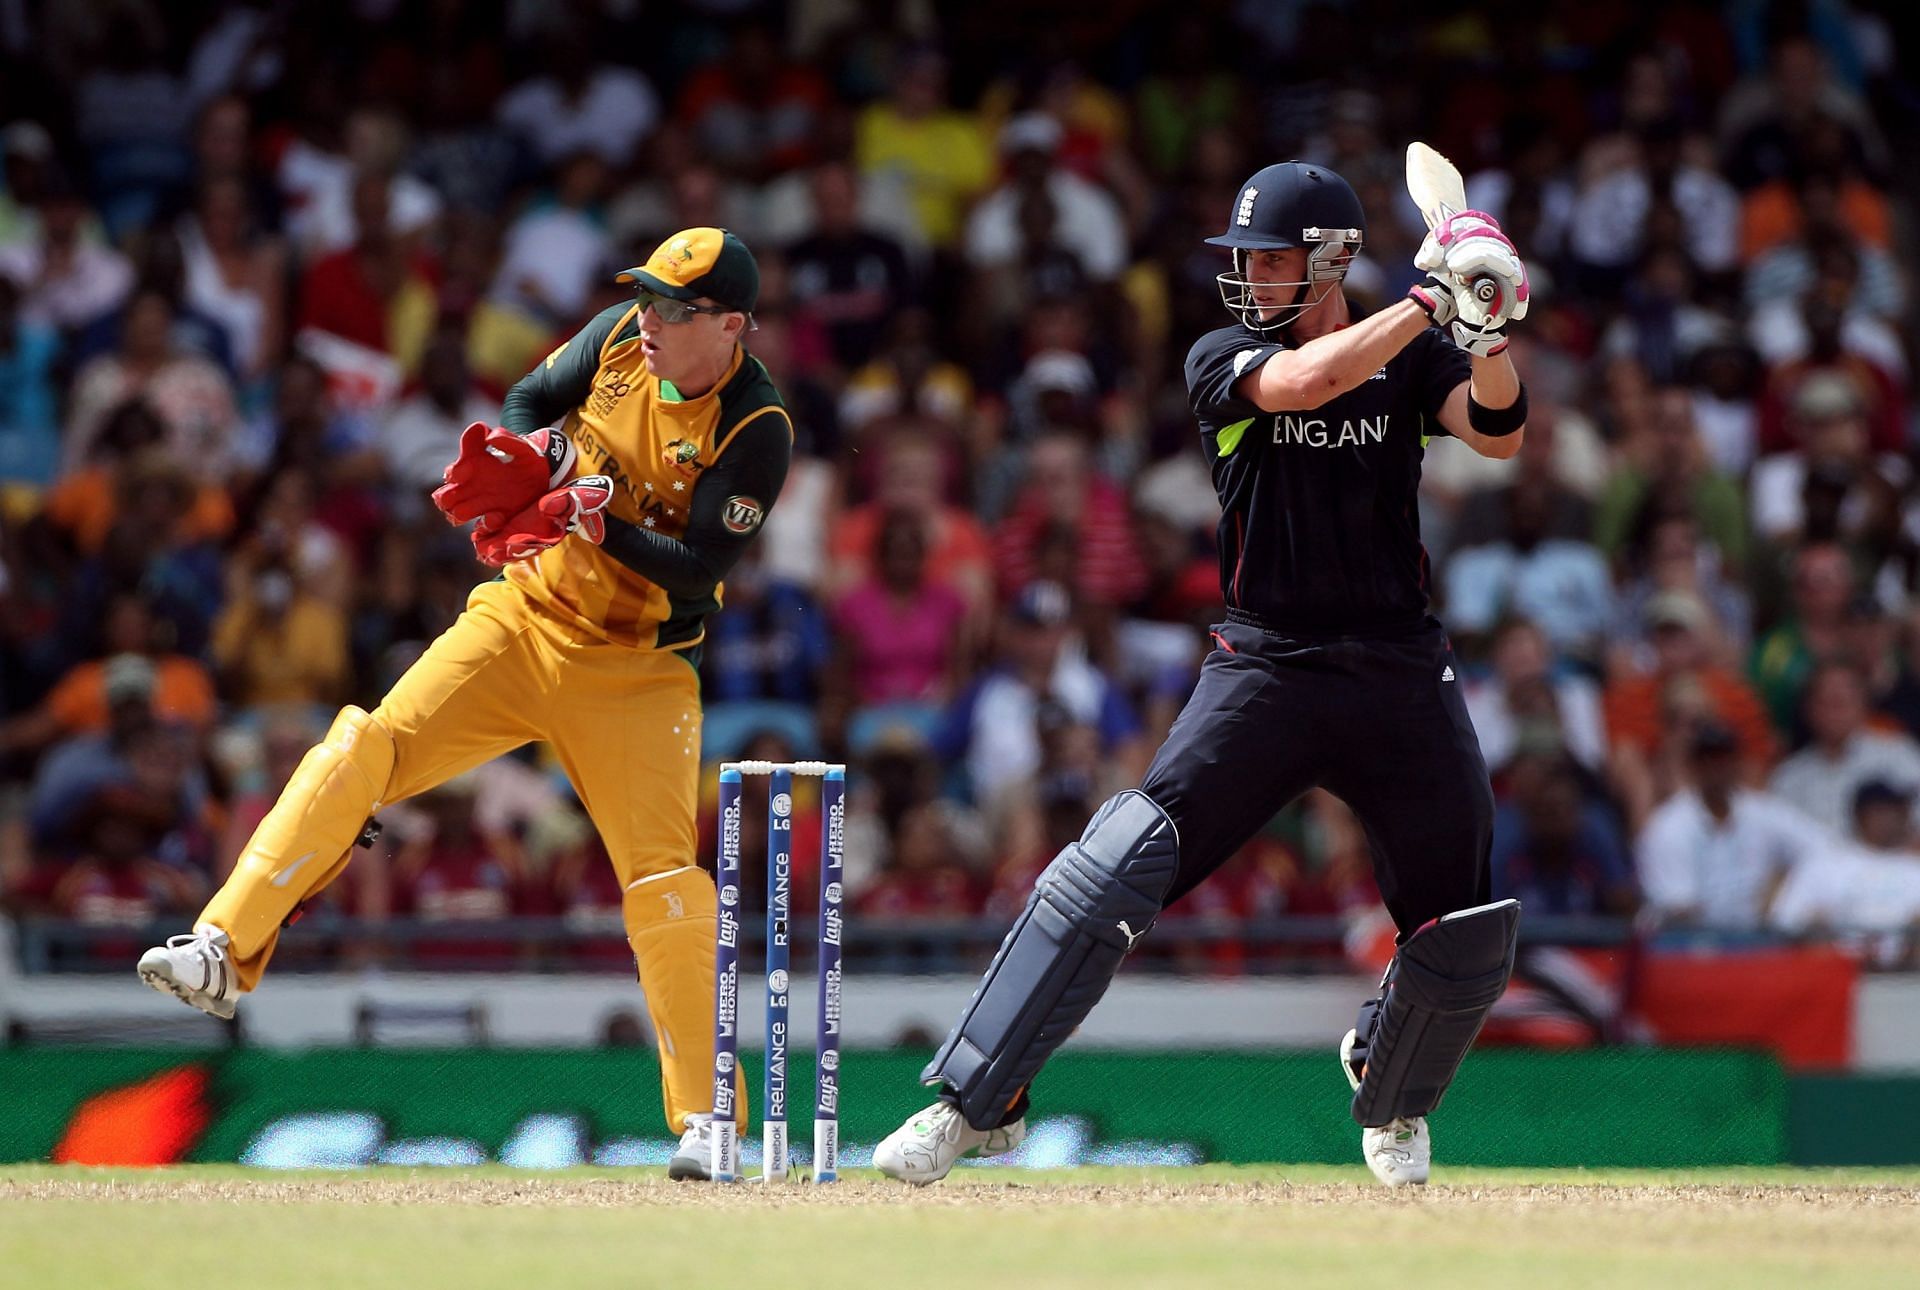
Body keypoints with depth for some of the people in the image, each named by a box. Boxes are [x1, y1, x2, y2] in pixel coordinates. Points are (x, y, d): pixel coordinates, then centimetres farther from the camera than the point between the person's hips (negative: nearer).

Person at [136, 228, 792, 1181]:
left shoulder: (757, 431, -16)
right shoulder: (621, 337, -2)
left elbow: (699, 567, -21)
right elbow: (531, 400, 12)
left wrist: (595, 524, -31)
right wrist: (531, 457, -10)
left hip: (634, 668, -4)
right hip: (522, 620, 4)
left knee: (664, 883, -12)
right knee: (361, 752, -14)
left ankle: (705, 1119, -2)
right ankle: (223, 951, -15)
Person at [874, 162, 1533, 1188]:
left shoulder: (1409, 360, 7)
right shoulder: (1222, 359, 2)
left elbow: (1498, 431, -10)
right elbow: (1304, 382, -19)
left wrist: (1486, 332, -29)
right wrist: (1430, 301, -21)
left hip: (1400, 676, 2)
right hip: (1265, 668, -2)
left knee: (1467, 943, 0)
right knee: (1113, 871, -17)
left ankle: (1389, 1094, 33)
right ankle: (975, 1102, -10)